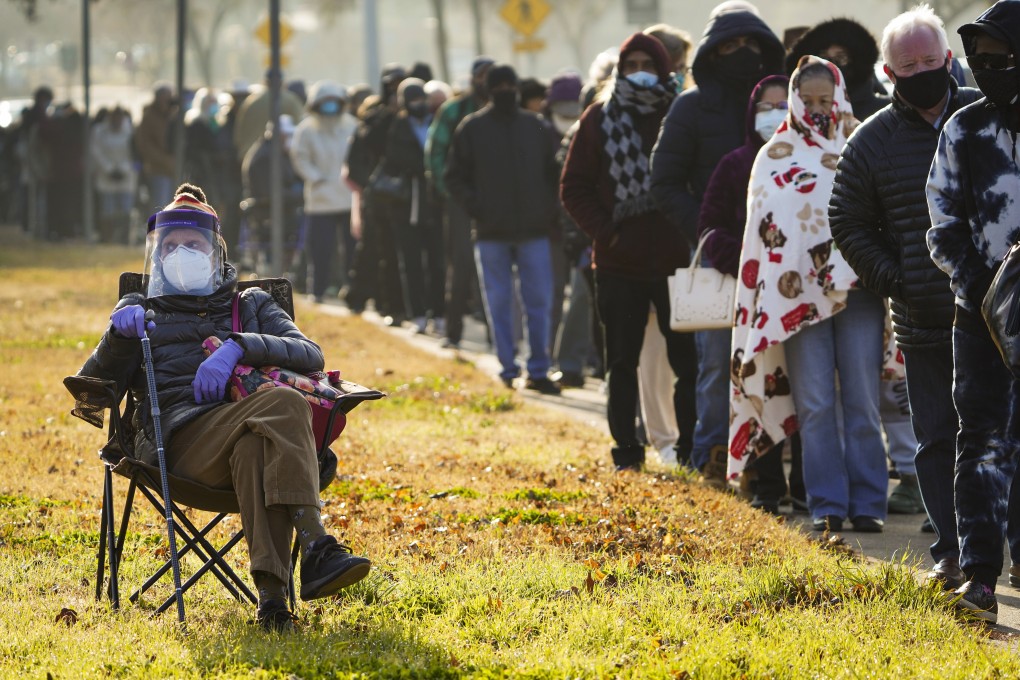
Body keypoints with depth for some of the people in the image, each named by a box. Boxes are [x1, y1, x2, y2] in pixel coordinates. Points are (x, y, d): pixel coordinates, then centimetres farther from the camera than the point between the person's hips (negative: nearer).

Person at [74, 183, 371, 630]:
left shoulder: (251, 305, 30)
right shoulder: (141, 311, 29)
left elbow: (310, 356, 9)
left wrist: (237, 347, -8)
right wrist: (120, 335, -6)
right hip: (178, 435, -2)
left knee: (252, 448, -41)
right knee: (284, 406, -35)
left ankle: (271, 592, -57)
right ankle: (315, 549, -52)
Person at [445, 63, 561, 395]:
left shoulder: (535, 126, 9)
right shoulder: (472, 128, 3)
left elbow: (553, 172, 16)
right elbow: (455, 177, 5)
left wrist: (549, 209, 2)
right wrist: (475, 207, -9)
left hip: (533, 230, 1)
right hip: (491, 233, -1)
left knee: (539, 302, 0)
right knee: (499, 304, 2)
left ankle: (538, 370, 5)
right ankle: (508, 370, 8)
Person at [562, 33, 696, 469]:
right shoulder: (600, 118, 4)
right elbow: (575, 187, 5)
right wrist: (605, 230, -7)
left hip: (675, 260, -1)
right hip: (619, 262, 1)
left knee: (687, 358, 0)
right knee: (622, 362, 6)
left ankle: (692, 448, 7)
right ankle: (626, 451, 14)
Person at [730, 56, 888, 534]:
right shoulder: (775, 155, 12)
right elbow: (765, 225, 7)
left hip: (857, 287, 0)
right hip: (799, 293, 0)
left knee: (862, 400, -3)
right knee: (815, 403, -3)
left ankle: (867, 503, 3)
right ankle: (827, 505, 1)